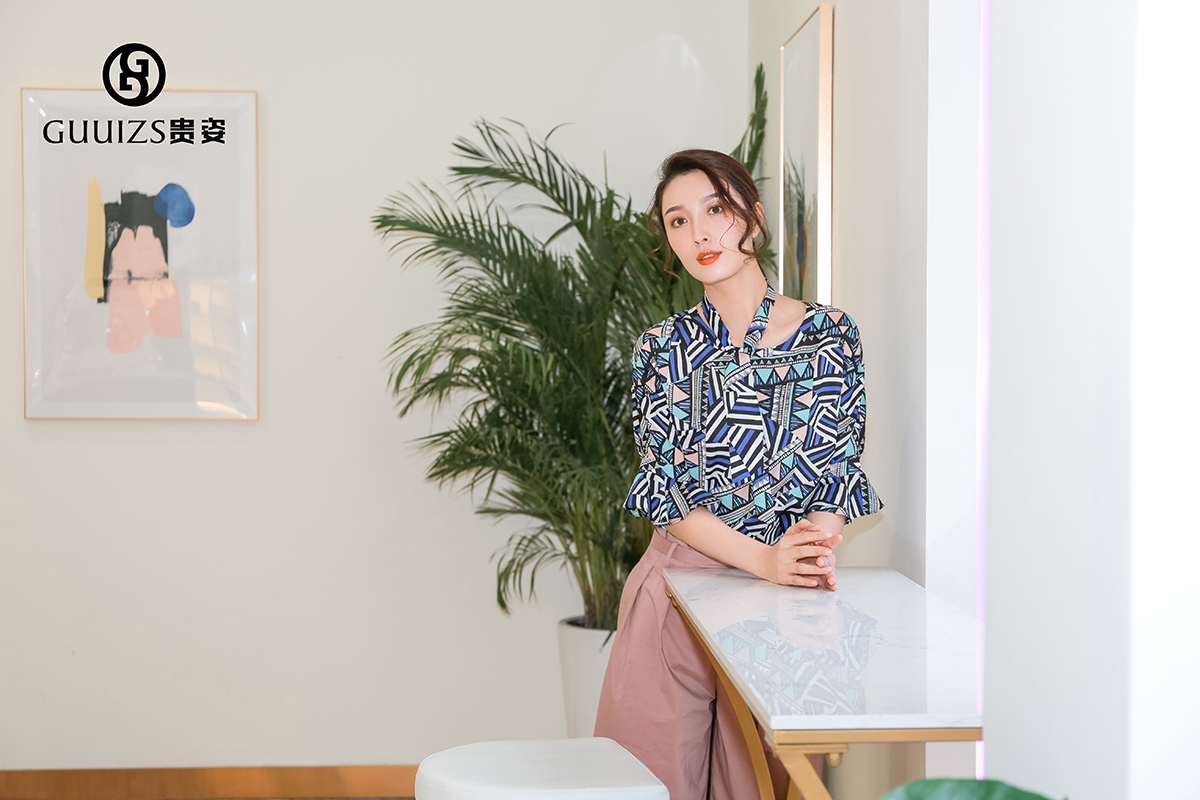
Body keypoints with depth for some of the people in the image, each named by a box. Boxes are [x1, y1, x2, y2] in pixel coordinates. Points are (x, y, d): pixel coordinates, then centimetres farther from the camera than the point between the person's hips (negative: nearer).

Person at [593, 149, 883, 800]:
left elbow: (837, 467, 3)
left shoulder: (829, 334, 2)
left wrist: (811, 549, -19)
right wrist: (766, 559, -19)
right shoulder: (663, 348, 3)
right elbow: (665, 491, -4)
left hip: (786, 598, 0)